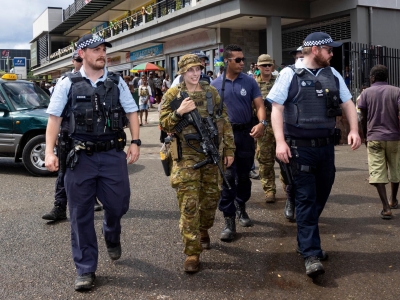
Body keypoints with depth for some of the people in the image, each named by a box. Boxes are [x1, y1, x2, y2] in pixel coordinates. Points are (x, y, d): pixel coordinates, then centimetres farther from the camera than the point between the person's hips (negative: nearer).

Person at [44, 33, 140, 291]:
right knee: (81, 214, 4)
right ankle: (86, 270, 17)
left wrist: (135, 142, -3)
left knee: (118, 204, 5)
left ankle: (112, 236, 42)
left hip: (113, 154, 1)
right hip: (80, 156, -1)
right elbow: (55, 118, 1)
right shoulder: (68, 84, 2)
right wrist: (50, 152, -8)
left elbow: (132, 112, 9)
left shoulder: (117, 83, 7)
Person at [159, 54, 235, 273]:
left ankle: (203, 231, 41)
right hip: (186, 156, -3)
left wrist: (229, 149, 5)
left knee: (211, 196, 13)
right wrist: (179, 112, -20)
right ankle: (192, 252, -1)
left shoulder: (211, 92, 7)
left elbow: (224, 122, 8)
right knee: (188, 203, -7)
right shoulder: (172, 95, 0)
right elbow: (164, 125, -2)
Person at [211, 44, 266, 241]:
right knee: (227, 177, -7)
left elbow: (259, 105, -4)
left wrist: (261, 123, -23)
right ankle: (229, 221, -3)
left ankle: (241, 208, 37)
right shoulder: (216, 85, 1)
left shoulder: (249, 82, 2)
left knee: (243, 175, 14)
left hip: (246, 133, 1)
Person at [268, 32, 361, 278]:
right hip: (301, 146, -5)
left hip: (326, 146, 5)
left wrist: (354, 130, -3)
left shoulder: (332, 75, 10)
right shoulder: (290, 74, -4)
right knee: (306, 199, -4)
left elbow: (348, 103, 13)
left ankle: (306, 242, 31)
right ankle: (312, 255, 0)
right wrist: (280, 141, -16)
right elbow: (277, 109, -6)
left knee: (321, 196, 13)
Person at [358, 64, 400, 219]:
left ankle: (386, 208, -14)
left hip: (374, 138, -1)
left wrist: (365, 137, 15)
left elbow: (363, 119, 3)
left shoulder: (366, 93, 2)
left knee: (377, 172, -4)